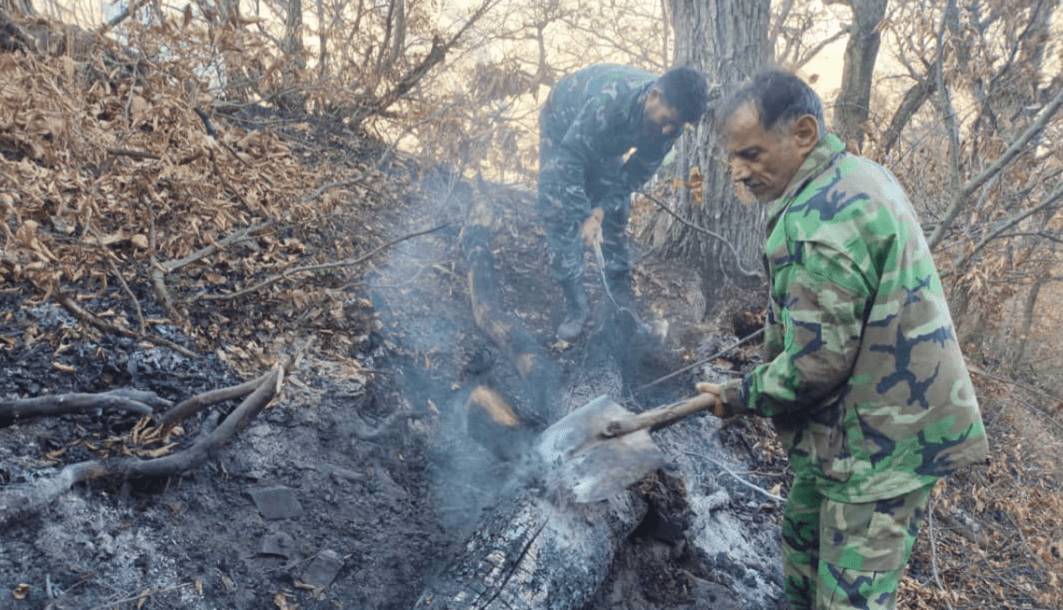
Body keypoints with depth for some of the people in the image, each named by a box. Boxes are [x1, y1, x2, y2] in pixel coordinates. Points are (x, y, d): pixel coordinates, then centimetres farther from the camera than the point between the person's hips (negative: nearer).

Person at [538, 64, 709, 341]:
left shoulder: (669, 120, -25)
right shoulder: (609, 100, -45)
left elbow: (640, 170, -14)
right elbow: (571, 157, -38)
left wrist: (603, 208, -23)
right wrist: (585, 217, -38)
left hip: (605, 142, 5)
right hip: (565, 128, -4)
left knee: (615, 216, 1)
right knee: (559, 213, -14)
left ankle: (622, 298, 14)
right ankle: (575, 306, -8)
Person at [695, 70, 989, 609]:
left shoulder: (818, 220, -27)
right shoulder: (859, 176, 6)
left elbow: (814, 364, -24)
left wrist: (744, 397, -8)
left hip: (881, 443, -10)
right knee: (804, 537, 24)